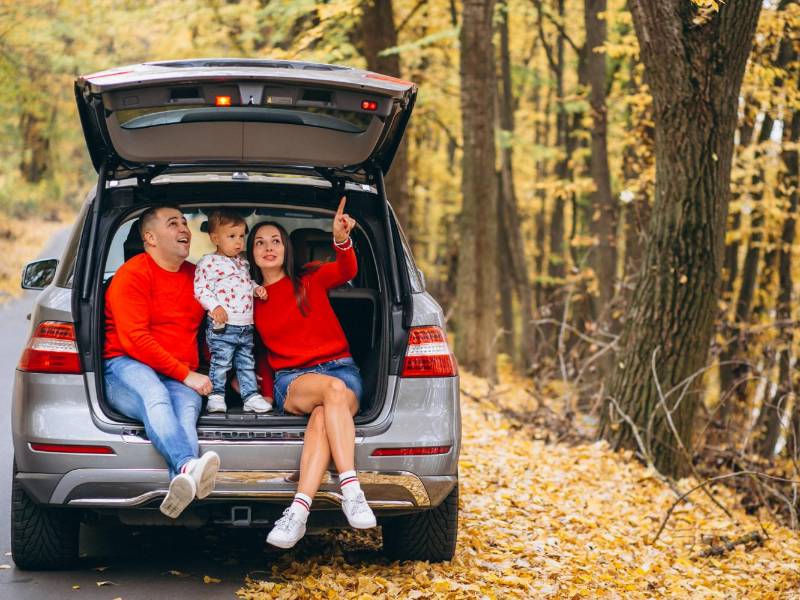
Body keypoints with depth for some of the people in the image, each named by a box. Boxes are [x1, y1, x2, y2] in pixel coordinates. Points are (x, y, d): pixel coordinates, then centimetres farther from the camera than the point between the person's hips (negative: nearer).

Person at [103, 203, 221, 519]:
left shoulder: (196, 276, 21)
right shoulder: (132, 274, 0)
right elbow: (134, 340, -10)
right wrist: (186, 375, -13)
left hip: (181, 378, 4)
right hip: (129, 367, -4)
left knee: (187, 407, -33)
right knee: (155, 395, -40)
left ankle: (181, 482, -64)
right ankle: (190, 466, -68)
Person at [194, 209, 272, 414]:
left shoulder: (242, 263, 17)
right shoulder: (209, 262, -7)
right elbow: (201, 289, -13)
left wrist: (257, 288, 12)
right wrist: (215, 306, -24)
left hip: (246, 326, 7)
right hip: (222, 326, -7)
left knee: (247, 363, 11)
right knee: (221, 362, -7)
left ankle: (251, 396, 15)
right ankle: (216, 396, 1)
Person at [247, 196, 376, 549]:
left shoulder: (310, 280, 10)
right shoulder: (251, 299, 15)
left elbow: (346, 271, -13)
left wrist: (341, 240, -34)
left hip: (340, 369, 0)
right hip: (291, 380, 0)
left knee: (323, 416, -37)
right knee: (334, 389, -37)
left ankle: (298, 512, -53)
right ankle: (350, 490, -52)